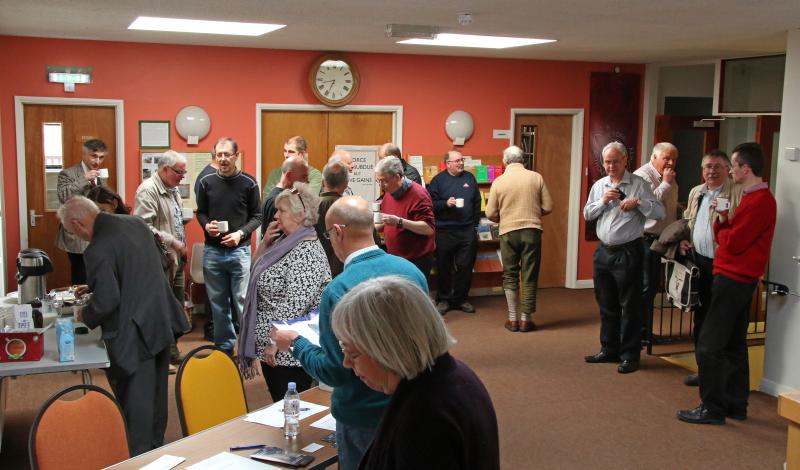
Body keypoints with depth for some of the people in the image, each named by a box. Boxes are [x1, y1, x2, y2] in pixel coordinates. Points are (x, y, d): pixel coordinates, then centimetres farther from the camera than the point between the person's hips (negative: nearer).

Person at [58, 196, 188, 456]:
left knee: (135, 400, 4)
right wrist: (94, 287, 21)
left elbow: (106, 301, -22)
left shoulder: (98, 250, -22)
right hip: (161, 323, 9)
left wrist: (85, 316, -1)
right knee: (156, 391, 21)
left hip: (134, 334, -9)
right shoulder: (136, 222, 5)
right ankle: (156, 445, 37)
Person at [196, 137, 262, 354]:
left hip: (240, 250, -3)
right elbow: (200, 212, 13)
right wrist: (206, 225, -9)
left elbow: (257, 216, 1)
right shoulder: (206, 182, 3)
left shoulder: (248, 183, -3)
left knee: (243, 301, -4)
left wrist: (241, 233, -15)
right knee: (218, 303, 11)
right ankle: (224, 347, 23)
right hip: (212, 252, 3)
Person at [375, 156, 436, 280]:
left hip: (417, 261, -7)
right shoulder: (388, 194, 9)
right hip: (394, 259, 7)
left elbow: (429, 229, -23)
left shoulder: (418, 194, -16)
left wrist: (399, 222, -30)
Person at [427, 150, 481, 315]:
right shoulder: (438, 180, 1)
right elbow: (431, 203, -4)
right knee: (444, 268, 3)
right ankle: (444, 299, 16)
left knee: (465, 267, 4)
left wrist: (475, 224, 11)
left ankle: (461, 298, 18)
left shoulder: (469, 178, 11)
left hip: (467, 231, 3)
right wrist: (445, 203, -19)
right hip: (444, 232, -3)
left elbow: (477, 202, 15)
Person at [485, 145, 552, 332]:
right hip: (532, 231, 0)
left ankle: (512, 319, 12)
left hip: (508, 232, 0)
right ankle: (525, 319, 11)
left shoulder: (499, 181, -2)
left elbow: (490, 213, -1)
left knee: (510, 276, 12)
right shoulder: (536, 177, -1)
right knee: (529, 276, 7)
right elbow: (548, 207, 0)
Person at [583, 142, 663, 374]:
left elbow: (659, 213, -9)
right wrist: (603, 201, -7)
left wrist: (638, 202, -23)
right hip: (603, 251, 6)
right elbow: (587, 214, 9)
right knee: (606, 305, 14)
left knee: (629, 306, 0)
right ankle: (609, 350, 26)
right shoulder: (599, 185, 10)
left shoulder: (639, 184, -5)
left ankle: (630, 355, 8)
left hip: (628, 252, -6)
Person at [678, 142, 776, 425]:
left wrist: (722, 227, -1)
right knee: (734, 344, 15)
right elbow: (730, 236, 14)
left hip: (734, 280, -11)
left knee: (709, 346, -8)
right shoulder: (754, 197, 16)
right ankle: (736, 404, 22)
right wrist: (724, 219, -3)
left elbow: (732, 243, -21)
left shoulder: (759, 201, -17)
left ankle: (712, 409, -2)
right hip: (739, 279, 11)